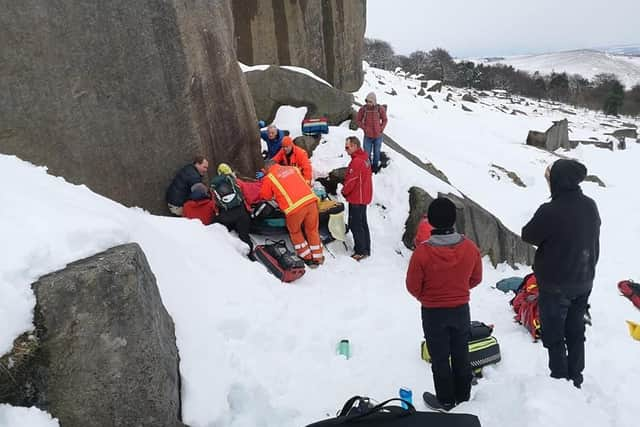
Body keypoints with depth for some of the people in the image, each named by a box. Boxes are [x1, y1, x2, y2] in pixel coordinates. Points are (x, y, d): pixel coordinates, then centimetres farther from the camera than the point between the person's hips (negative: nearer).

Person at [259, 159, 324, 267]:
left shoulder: (269, 178, 7)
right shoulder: (292, 168, 19)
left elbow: (265, 196, 18)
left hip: (294, 207, -4)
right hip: (311, 200, 4)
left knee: (295, 232, 21)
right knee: (312, 230, 20)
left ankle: (307, 258, 26)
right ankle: (318, 257, 28)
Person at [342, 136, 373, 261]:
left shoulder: (356, 161, -23)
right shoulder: (364, 158, 8)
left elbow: (351, 180, -20)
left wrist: (344, 191, -2)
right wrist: (347, 189, 13)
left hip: (356, 198, -10)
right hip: (364, 196, 10)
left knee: (355, 225, -1)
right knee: (362, 223, 17)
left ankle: (361, 251, 5)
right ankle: (366, 249, 27)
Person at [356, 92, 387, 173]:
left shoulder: (380, 108, -10)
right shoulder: (363, 109, -11)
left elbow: (384, 120, 5)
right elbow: (358, 120, 1)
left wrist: (381, 129, -6)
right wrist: (364, 128, -9)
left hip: (378, 136, 1)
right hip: (368, 136, -1)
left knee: (376, 152, 16)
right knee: (367, 153, 4)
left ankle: (375, 167, 34)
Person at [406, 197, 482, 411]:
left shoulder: (422, 251, -27)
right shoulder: (470, 247, -15)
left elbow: (413, 286, -15)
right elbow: (476, 279, 0)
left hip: (433, 313, -3)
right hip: (461, 309, 3)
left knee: (440, 358, 15)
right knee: (461, 355, 22)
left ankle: (446, 401, 31)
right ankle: (463, 396, 40)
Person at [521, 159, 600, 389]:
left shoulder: (550, 211, -27)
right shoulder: (590, 206, -3)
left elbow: (528, 235, -11)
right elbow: (594, 243, 9)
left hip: (555, 284, -7)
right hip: (583, 281, 7)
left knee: (554, 337, 9)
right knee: (576, 333, 20)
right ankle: (576, 380, 33)